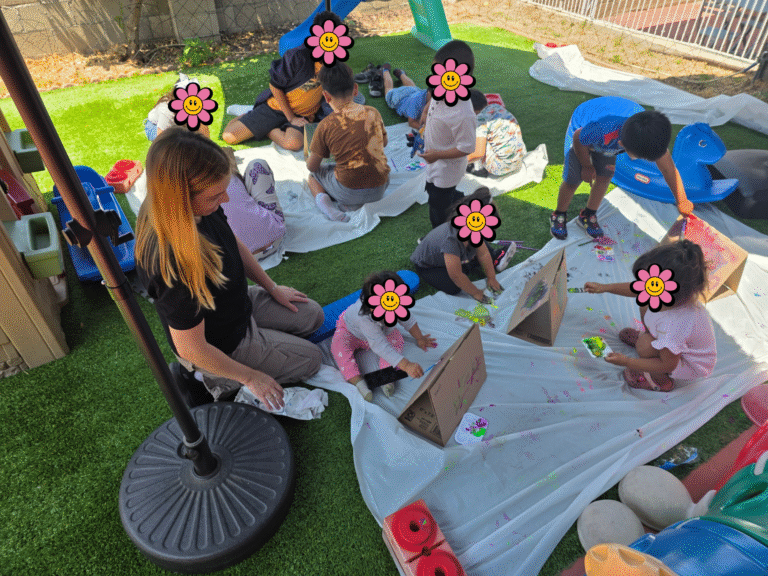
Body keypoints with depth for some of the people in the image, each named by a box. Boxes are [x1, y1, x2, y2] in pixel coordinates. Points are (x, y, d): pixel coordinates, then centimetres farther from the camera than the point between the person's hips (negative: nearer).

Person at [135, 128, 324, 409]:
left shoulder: (201, 209, -19)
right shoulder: (174, 263, -43)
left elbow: (235, 246, 3)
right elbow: (191, 349, -30)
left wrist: (272, 288, 12)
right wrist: (250, 377, -16)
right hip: (222, 346, -7)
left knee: (313, 316, 18)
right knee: (310, 359, 5)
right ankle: (224, 380, 10)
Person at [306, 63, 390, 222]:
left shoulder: (326, 125, -9)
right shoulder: (373, 113, 0)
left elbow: (312, 166, 1)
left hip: (348, 192, -1)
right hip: (379, 190, 2)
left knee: (314, 174, 27)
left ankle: (322, 198, -4)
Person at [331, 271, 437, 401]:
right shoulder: (365, 317, -51)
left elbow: (407, 321, -7)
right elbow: (381, 347, -53)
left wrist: (419, 338, 4)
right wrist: (406, 365, -59)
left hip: (381, 331, 5)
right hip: (350, 329, -5)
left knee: (397, 340, -22)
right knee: (339, 346, -32)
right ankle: (358, 381, -39)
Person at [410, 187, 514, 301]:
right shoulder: (450, 239, -45)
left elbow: (483, 254, -8)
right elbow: (456, 276, -38)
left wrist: (491, 278, -5)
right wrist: (475, 293, -27)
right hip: (427, 267, -7)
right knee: (453, 288, -25)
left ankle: (495, 259, 24)